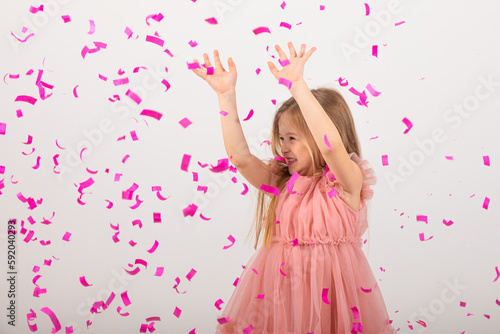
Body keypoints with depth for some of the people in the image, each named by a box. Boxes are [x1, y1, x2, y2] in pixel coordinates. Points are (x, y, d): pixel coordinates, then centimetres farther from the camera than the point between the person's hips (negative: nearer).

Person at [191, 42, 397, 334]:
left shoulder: (347, 183, -10)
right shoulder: (281, 183, 4)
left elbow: (331, 144, -29)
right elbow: (239, 156, -8)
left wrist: (298, 85, -33)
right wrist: (226, 95, -11)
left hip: (330, 289, -4)